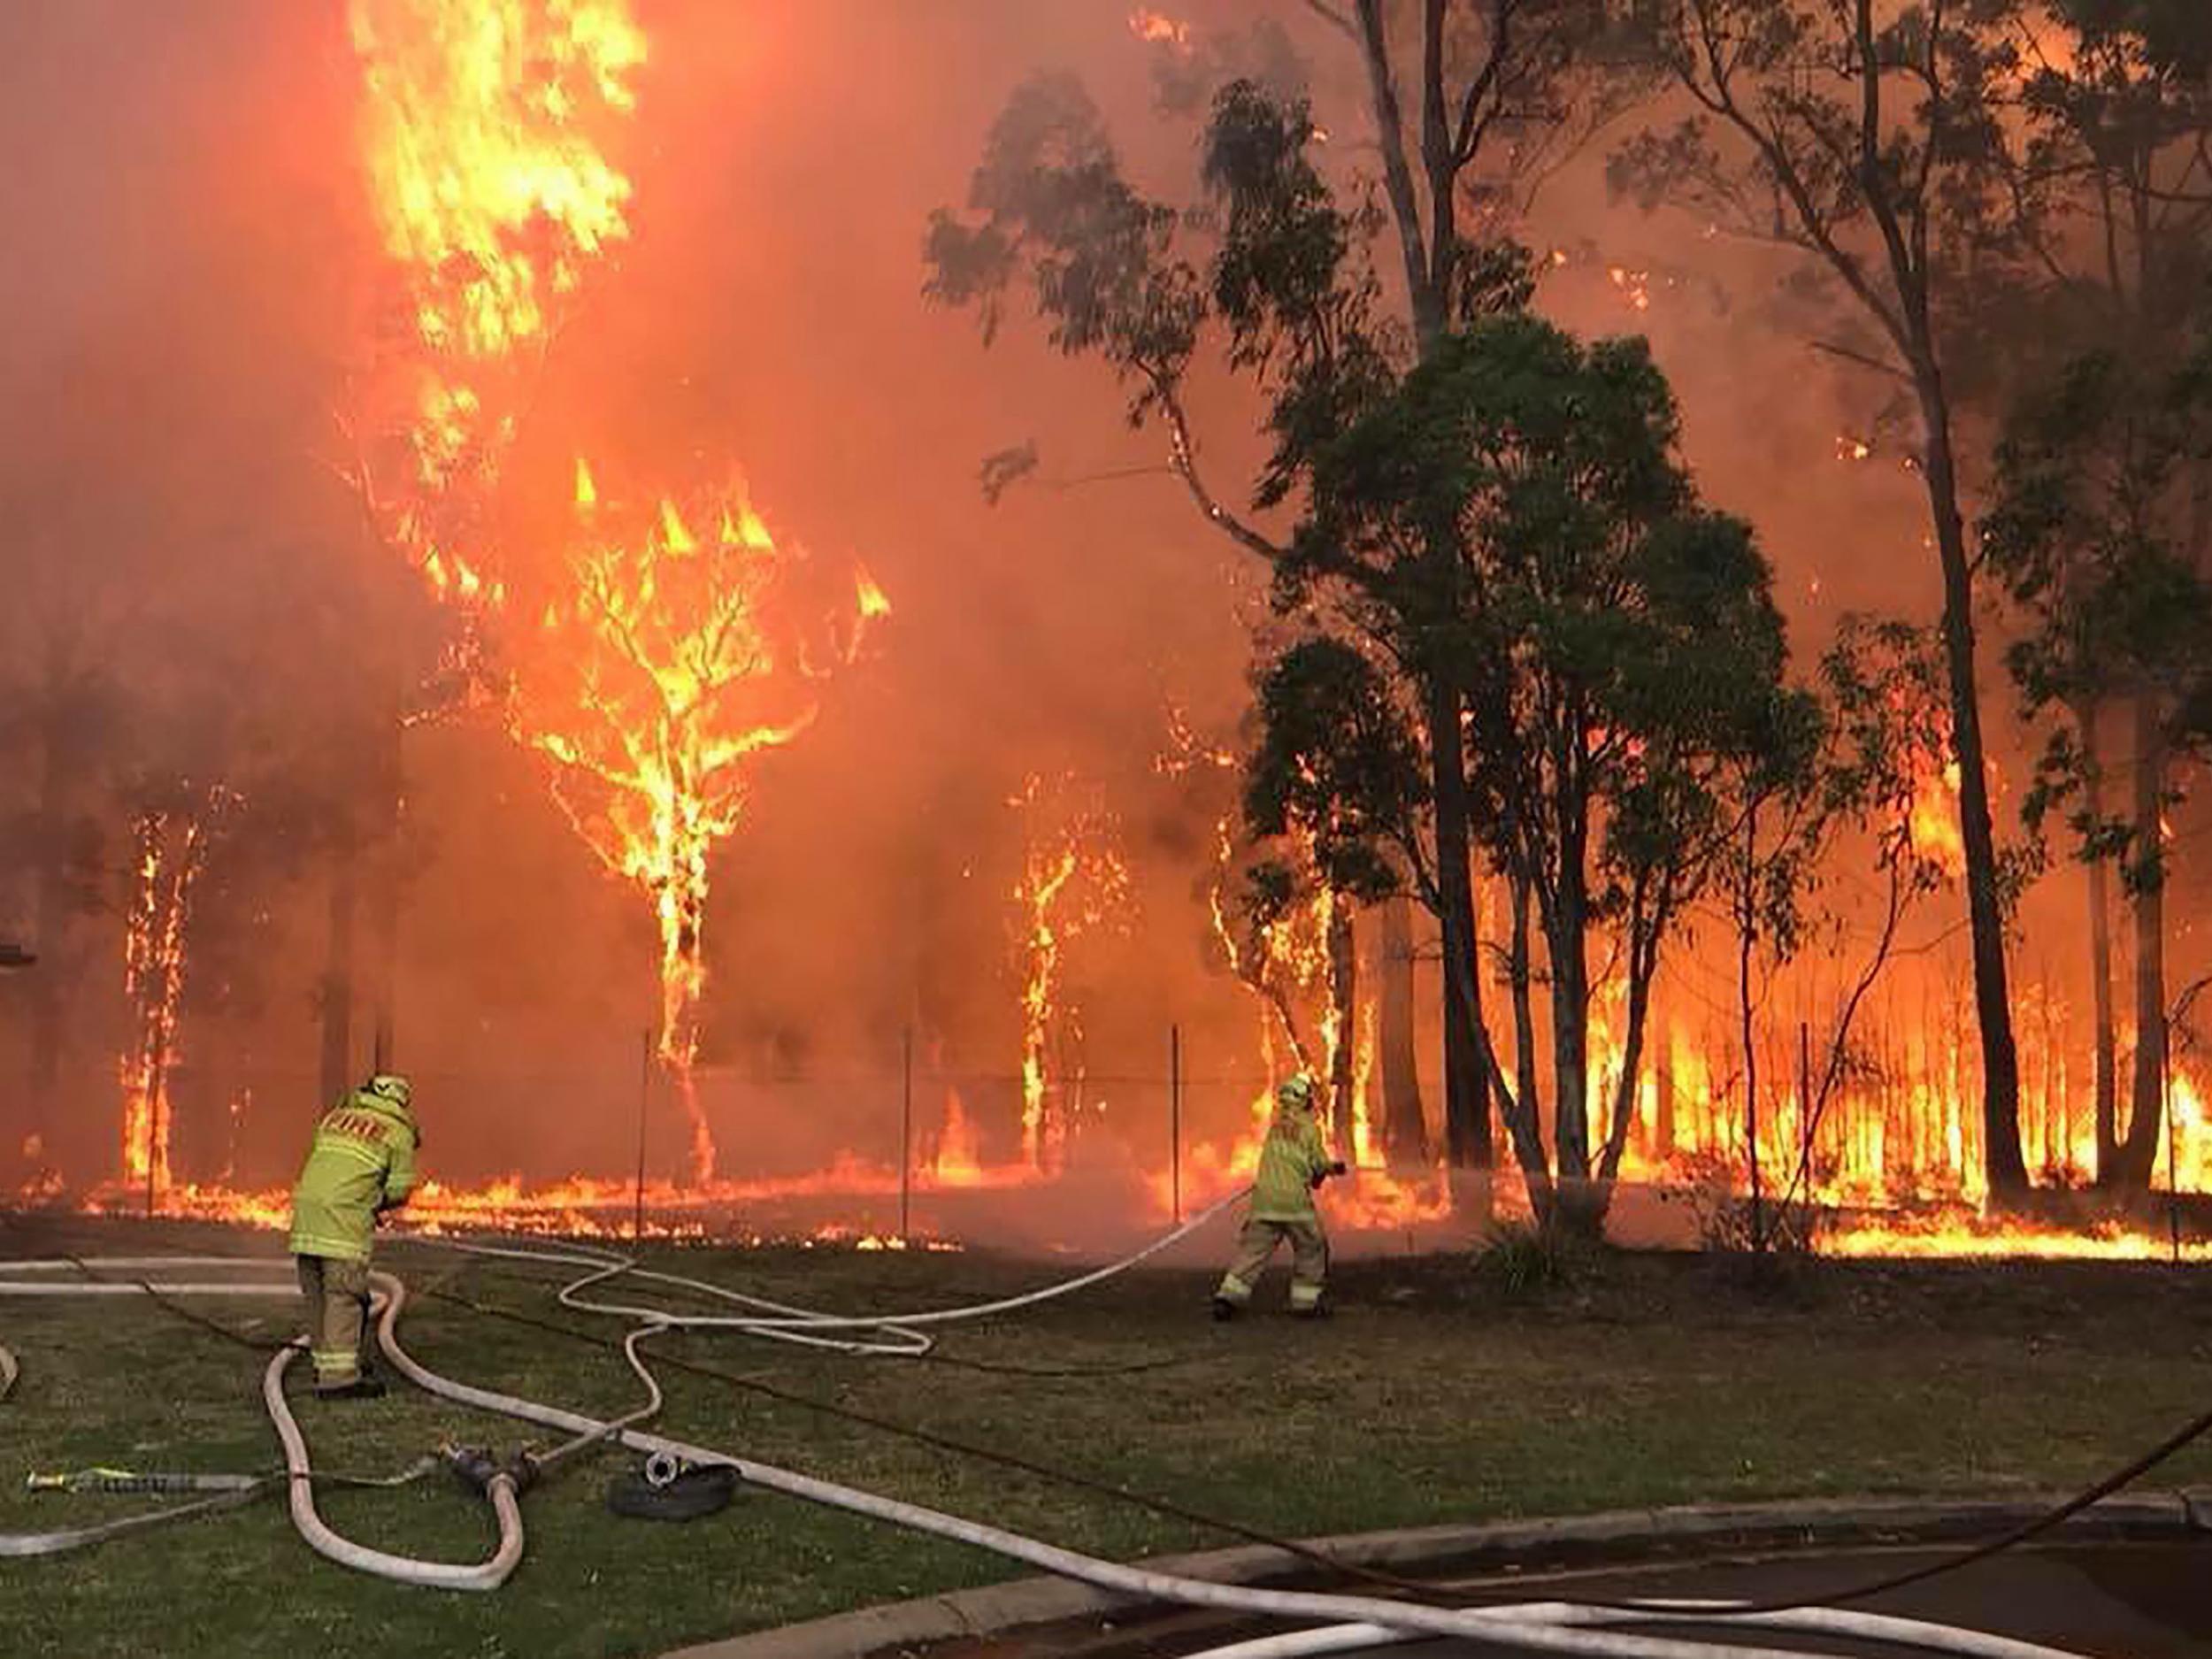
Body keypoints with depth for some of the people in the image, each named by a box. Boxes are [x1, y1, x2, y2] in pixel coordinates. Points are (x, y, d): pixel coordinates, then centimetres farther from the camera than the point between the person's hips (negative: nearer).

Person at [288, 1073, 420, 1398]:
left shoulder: (336, 1116, 22)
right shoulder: (399, 1133, 5)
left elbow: (323, 1162, 21)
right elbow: (398, 1191, 2)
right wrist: (375, 1204, 21)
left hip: (306, 1204, 6)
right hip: (344, 1215, -6)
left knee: (317, 1294, 14)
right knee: (344, 1294, -5)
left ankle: (325, 1360, 24)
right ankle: (338, 1376, -9)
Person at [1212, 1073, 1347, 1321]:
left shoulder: (1274, 1126, 12)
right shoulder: (1309, 1128, -1)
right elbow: (1321, 1166, 3)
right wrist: (1334, 1166, 26)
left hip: (1264, 1196, 4)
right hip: (1294, 1198, -4)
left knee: (1253, 1248, 4)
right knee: (1311, 1248, 13)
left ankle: (1229, 1295, -7)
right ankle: (1305, 1302, 15)